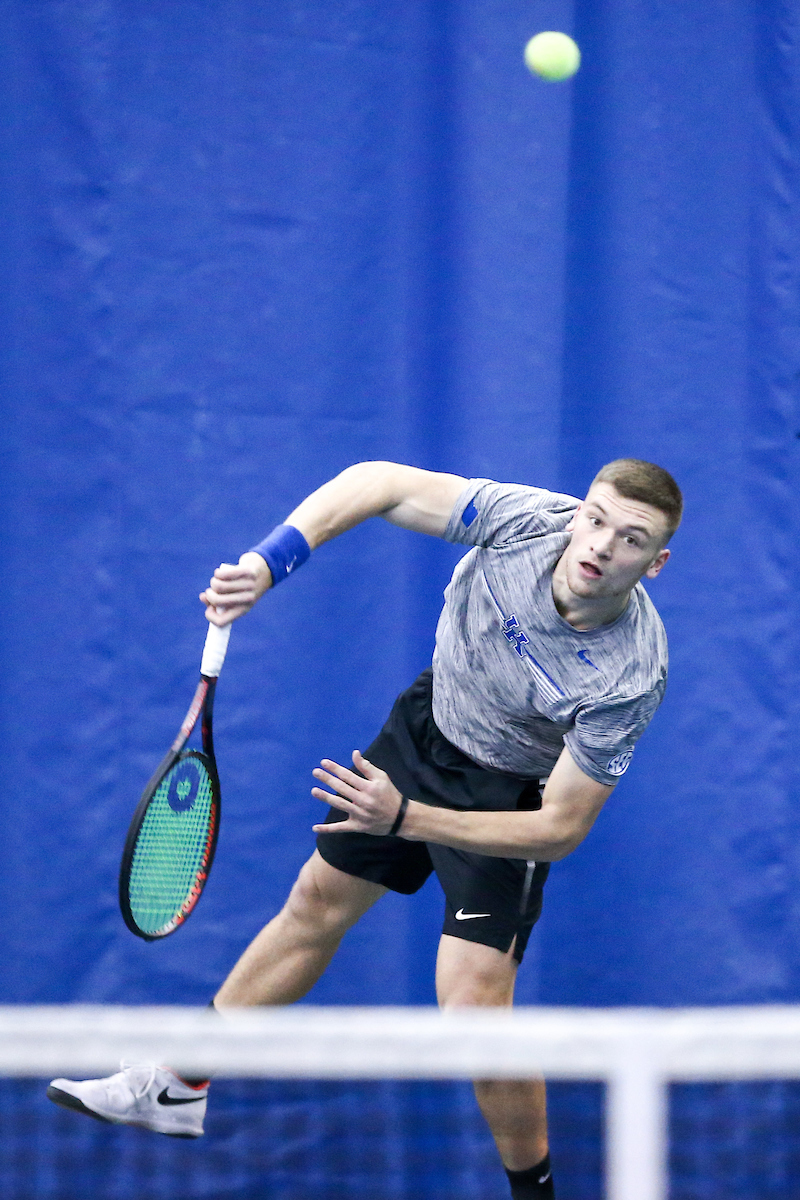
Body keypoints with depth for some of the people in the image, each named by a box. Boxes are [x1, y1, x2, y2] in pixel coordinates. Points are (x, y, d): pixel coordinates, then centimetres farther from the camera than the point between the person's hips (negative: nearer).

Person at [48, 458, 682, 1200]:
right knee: (318, 906, 18)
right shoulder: (528, 519, -29)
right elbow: (378, 484, -16)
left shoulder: (628, 678, -37)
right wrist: (266, 563, -29)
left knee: (471, 1005, -16)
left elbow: (560, 830, -30)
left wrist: (403, 818, -36)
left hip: (508, 800, -5)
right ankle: (176, 1089, 36)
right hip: (428, 719, 5)